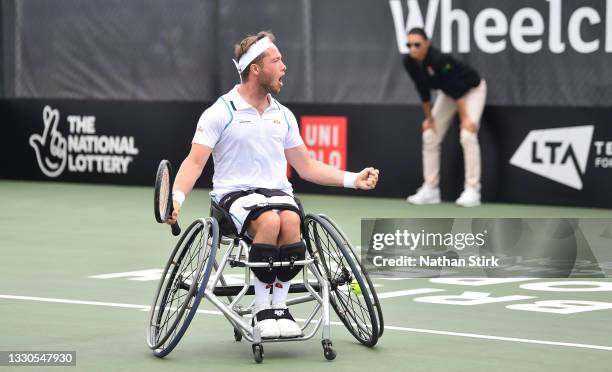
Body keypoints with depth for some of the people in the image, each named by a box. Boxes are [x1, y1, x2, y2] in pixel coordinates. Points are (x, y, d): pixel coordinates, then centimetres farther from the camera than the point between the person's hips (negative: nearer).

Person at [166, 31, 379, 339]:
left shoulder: (283, 115, 17)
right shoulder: (220, 113, 1)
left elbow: (306, 166, 21)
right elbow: (195, 162, -4)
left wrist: (353, 179, 10)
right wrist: (177, 197, -22)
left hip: (277, 192, 4)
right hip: (234, 194, -4)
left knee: (290, 221, -32)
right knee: (269, 221, -36)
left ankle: (280, 306, -20)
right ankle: (262, 309, -22)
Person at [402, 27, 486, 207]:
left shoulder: (438, 59, -37)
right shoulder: (409, 63, -17)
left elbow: (455, 89, -30)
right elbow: (423, 91, -4)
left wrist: (464, 118, -26)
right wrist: (429, 118, 2)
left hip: (472, 89, -7)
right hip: (448, 92, 7)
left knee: (468, 135, -22)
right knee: (430, 136, 3)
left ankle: (472, 191, -19)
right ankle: (430, 189, 10)